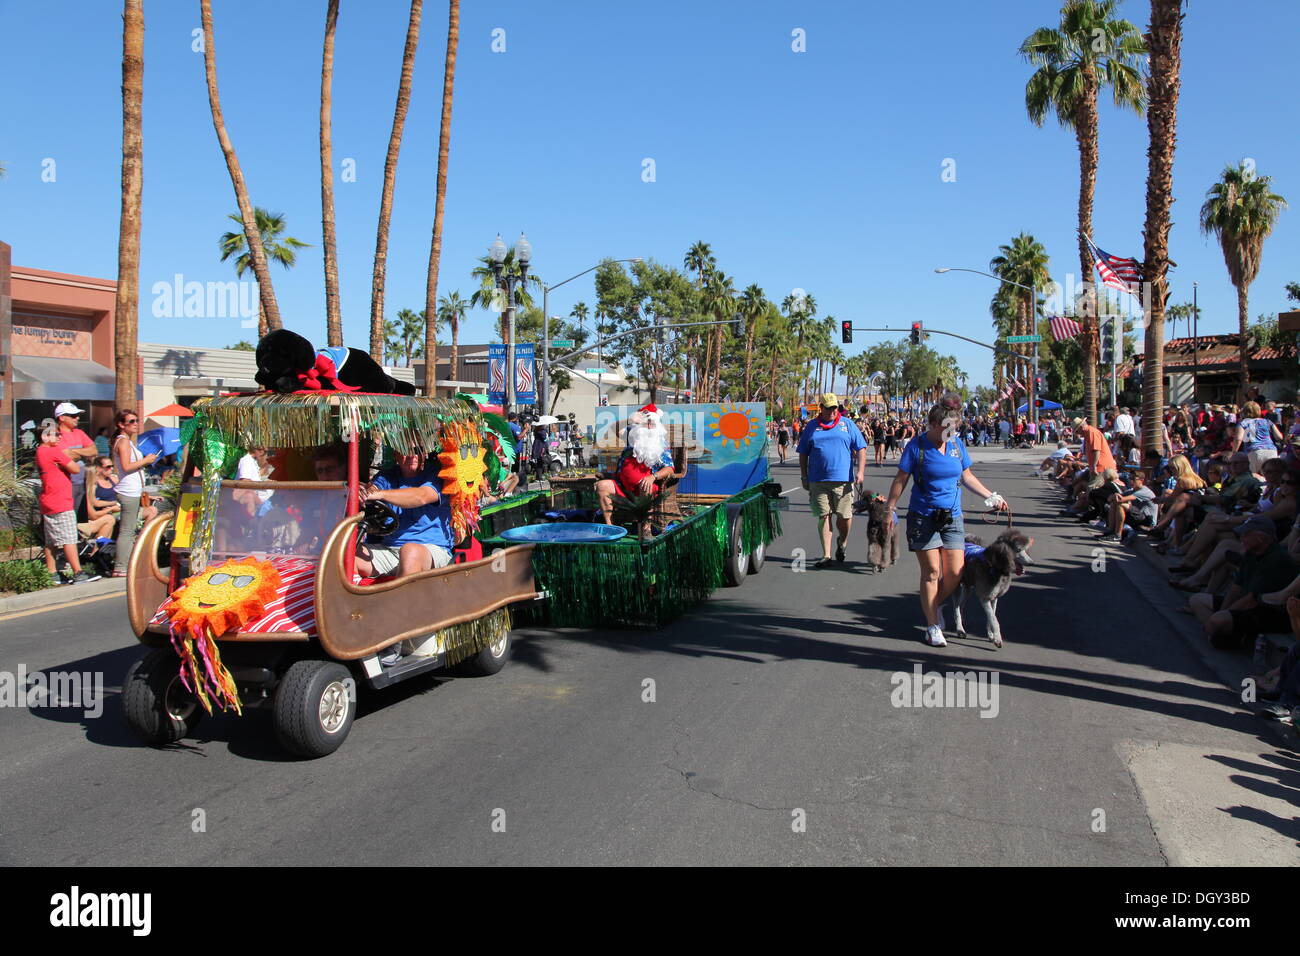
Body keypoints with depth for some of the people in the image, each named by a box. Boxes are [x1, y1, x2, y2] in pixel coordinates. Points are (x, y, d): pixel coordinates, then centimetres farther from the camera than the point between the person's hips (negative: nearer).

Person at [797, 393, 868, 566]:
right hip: (818, 481, 1)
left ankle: (842, 543, 30)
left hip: (843, 479, 0)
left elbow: (861, 449, 7)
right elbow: (803, 453, 14)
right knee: (824, 516, 0)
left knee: (845, 516, 0)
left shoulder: (847, 424, 9)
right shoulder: (812, 426, 10)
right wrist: (804, 477, 10)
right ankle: (826, 555, 5)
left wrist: (860, 471, -4)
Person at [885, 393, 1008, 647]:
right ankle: (932, 626, 9)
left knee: (955, 572, 0)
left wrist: (991, 497, 13)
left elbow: (967, 476, 17)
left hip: (952, 517, 5)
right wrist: (889, 511, -8)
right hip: (923, 518, -4)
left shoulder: (957, 444, 5)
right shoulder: (917, 445, -9)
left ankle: (933, 605, 28)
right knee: (931, 571, -2)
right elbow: (900, 480, -6)